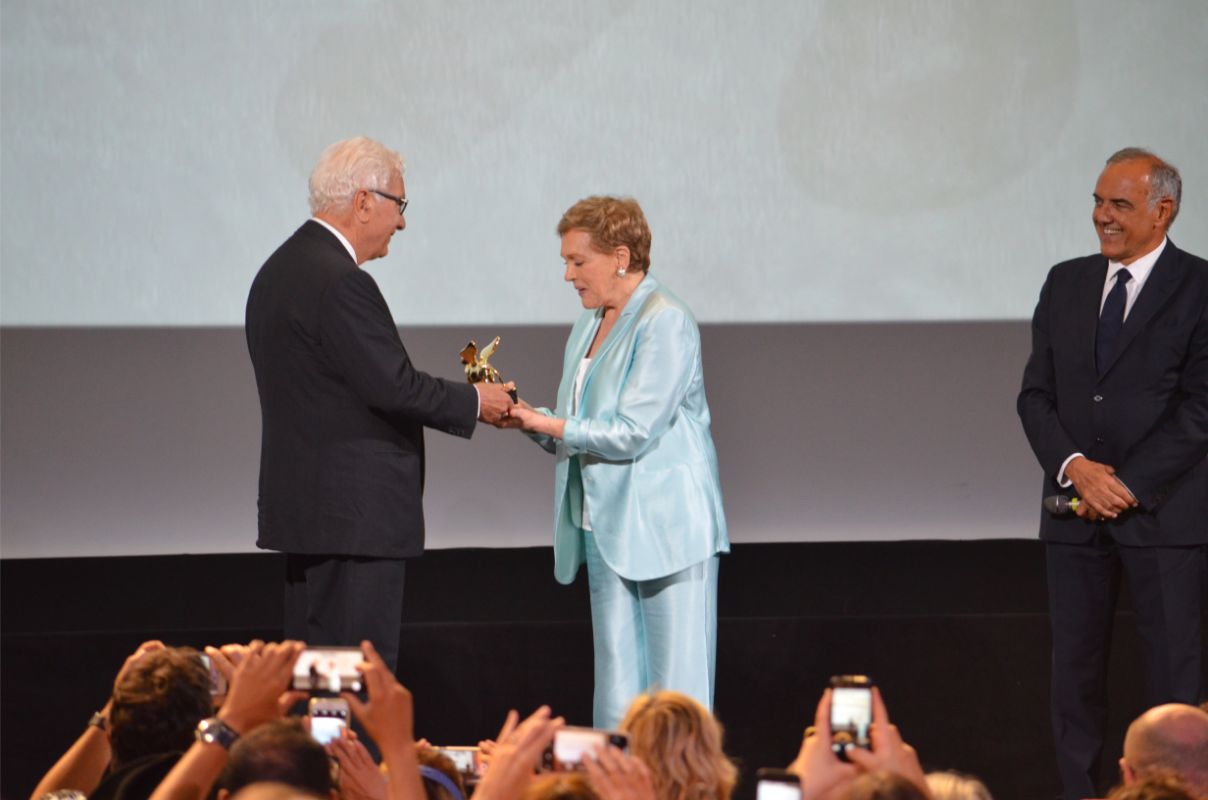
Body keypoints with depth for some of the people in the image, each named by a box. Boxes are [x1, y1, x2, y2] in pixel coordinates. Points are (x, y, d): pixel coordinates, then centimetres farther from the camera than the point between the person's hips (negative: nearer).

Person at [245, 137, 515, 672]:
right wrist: (474, 401, -5)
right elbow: (392, 386, -20)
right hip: (354, 516, -10)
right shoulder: (341, 283, -17)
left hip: (304, 505, 10)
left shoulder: (278, 271, 15)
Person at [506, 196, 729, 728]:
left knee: (675, 688, -5)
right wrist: (526, 417, 0)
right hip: (606, 530, 8)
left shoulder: (665, 322, -11)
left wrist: (545, 424, -14)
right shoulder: (588, 328, 16)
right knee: (617, 689, 7)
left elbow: (633, 433, -18)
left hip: (666, 527, -8)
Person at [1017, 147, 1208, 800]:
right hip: (1076, 511, 5)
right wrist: (1075, 468, -9)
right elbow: (1036, 394, 8)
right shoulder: (1066, 283, 11)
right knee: (1074, 667, 5)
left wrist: (1128, 485, -14)